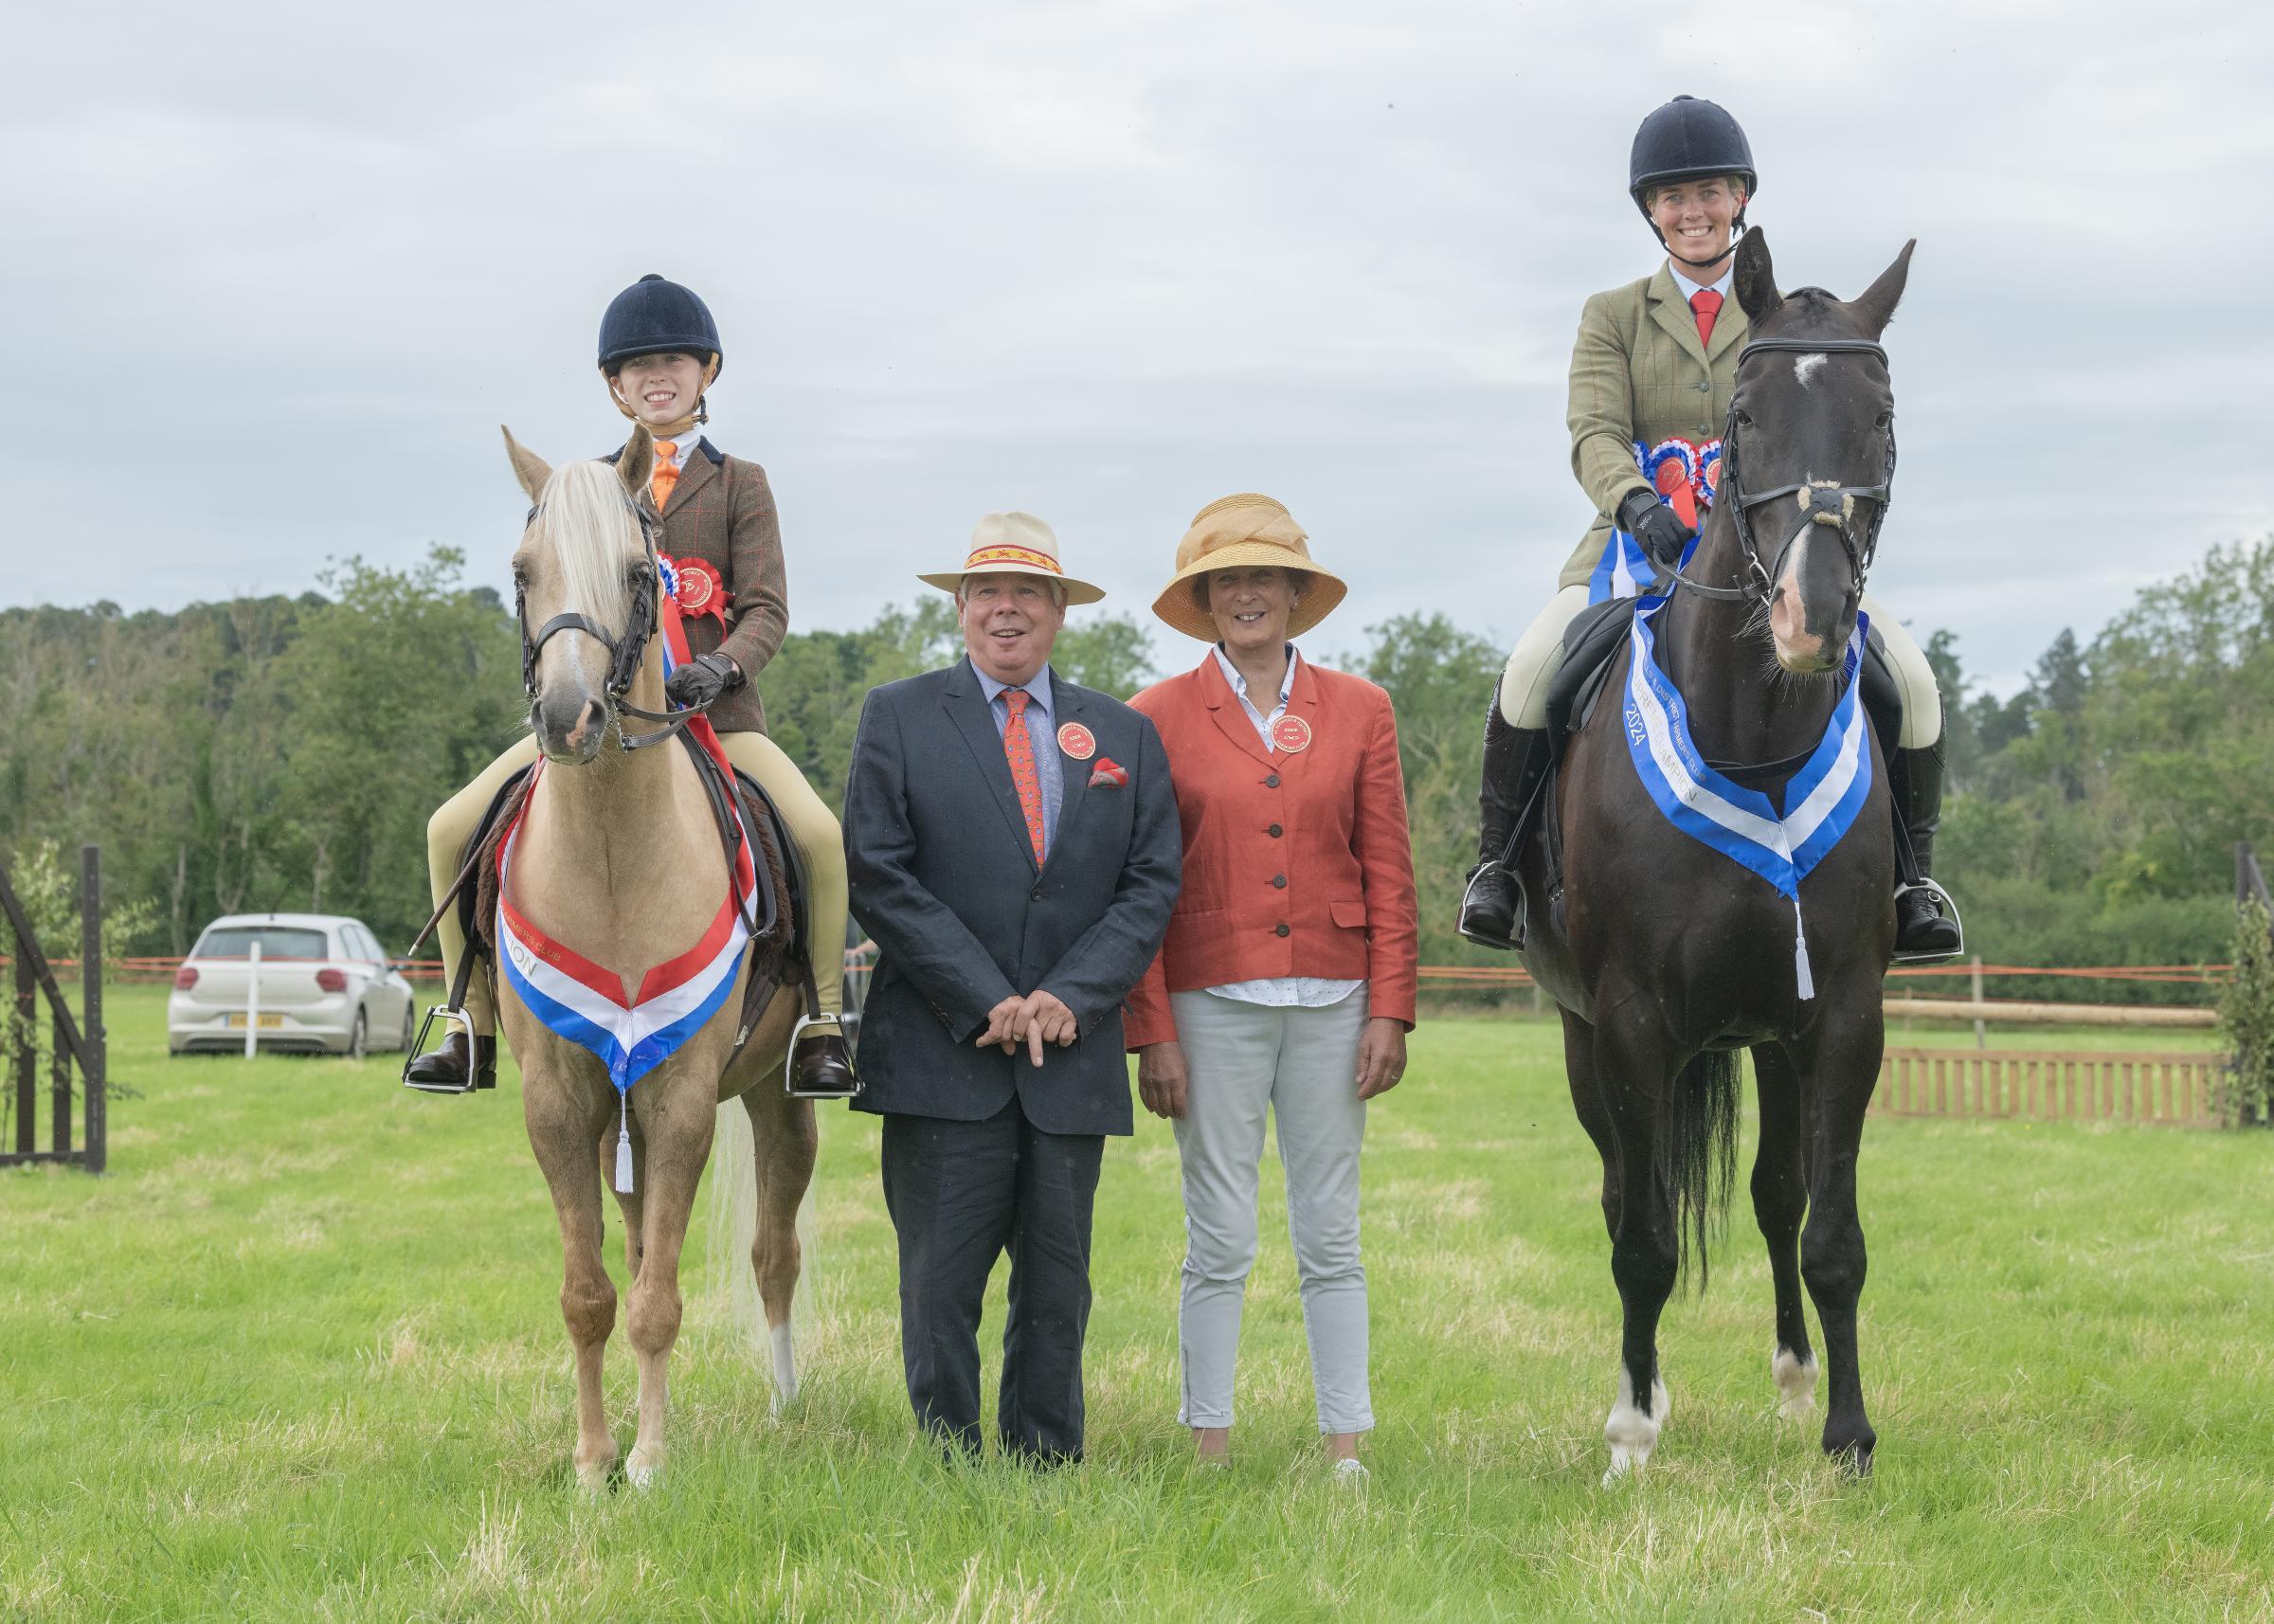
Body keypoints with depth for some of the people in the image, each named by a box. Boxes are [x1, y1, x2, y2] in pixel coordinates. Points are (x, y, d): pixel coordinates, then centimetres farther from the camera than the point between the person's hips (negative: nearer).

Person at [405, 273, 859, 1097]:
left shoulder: (738, 483, 9)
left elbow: (767, 608, 0)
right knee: (451, 829, -11)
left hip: (714, 710, -2)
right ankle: (475, 1027, 1)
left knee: (819, 833, -28)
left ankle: (822, 1028, -12)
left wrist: (723, 666, -22)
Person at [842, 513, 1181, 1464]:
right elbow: (878, 877, -5)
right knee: (942, 1285, -3)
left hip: (1074, 1056, 3)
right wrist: (987, 1002, -12)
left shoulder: (1125, 736, 13)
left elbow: (1151, 885, 6)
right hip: (944, 1055, -3)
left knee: (1058, 1290, 6)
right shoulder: (899, 717, 4)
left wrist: (1073, 996, -10)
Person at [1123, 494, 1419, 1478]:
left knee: (1331, 1239, 6)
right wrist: (1151, 1031, -5)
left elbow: (1389, 876, 6)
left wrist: (1390, 1013, -1)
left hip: (1330, 1004, 2)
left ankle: (1347, 1448, 11)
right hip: (1212, 1004, -2)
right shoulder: (1159, 717, 2)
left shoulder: (1359, 712, 7)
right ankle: (1209, 1448, 8)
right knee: (1219, 1241, 1)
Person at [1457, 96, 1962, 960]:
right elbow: (1594, 433, -4)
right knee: (1532, 667, -29)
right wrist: (1637, 505, -27)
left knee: (1911, 677, -18)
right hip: (1637, 542, -1)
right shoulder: (1613, 317, 11)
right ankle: (1498, 858, -11)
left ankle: (1912, 874, 0)